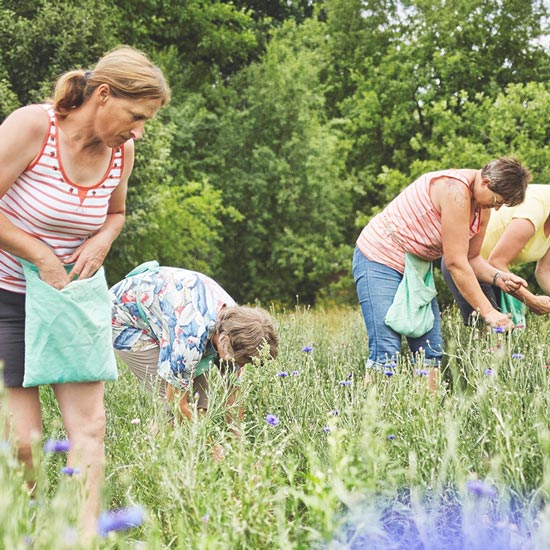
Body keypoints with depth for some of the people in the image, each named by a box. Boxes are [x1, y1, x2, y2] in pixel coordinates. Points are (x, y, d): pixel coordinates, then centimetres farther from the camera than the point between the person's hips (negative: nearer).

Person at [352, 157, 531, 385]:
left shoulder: (482, 206, 2)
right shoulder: (455, 189, -26)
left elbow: (470, 258, 9)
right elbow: (456, 263, -25)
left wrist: (498, 277, -12)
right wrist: (488, 312, -20)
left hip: (417, 268, 10)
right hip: (379, 258, -10)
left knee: (431, 352, 2)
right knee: (386, 353, -18)